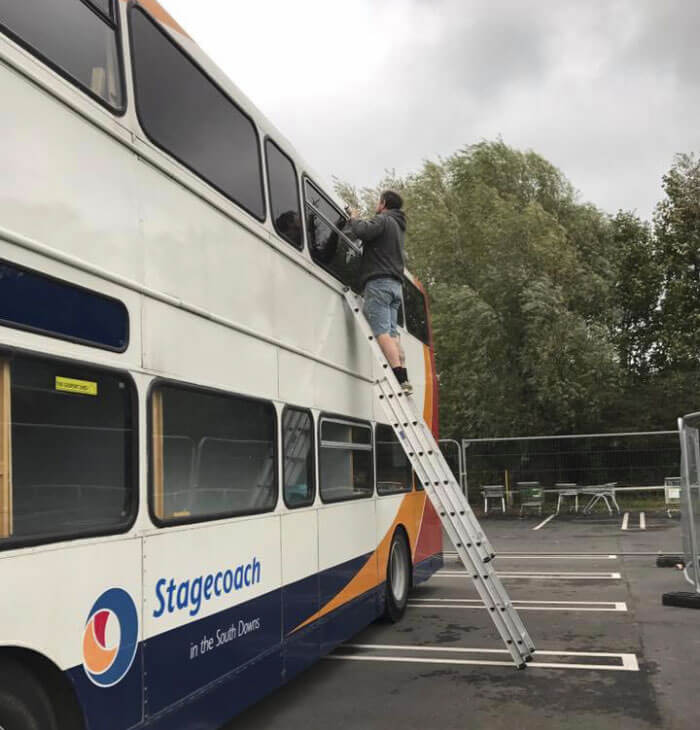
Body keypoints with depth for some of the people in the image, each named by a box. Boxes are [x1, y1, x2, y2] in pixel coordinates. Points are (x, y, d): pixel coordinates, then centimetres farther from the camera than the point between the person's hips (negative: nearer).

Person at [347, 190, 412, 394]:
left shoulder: (384, 220, -2)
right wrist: (357, 218, 31)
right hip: (395, 285, 9)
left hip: (379, 282, -9)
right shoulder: (399, 226, 29)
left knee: (382, 332, -15)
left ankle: (399, 378, -24)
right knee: (392, 333, 6)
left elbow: (362, 231, -19)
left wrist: (354, 218, 1)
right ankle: (405, 379, -2)